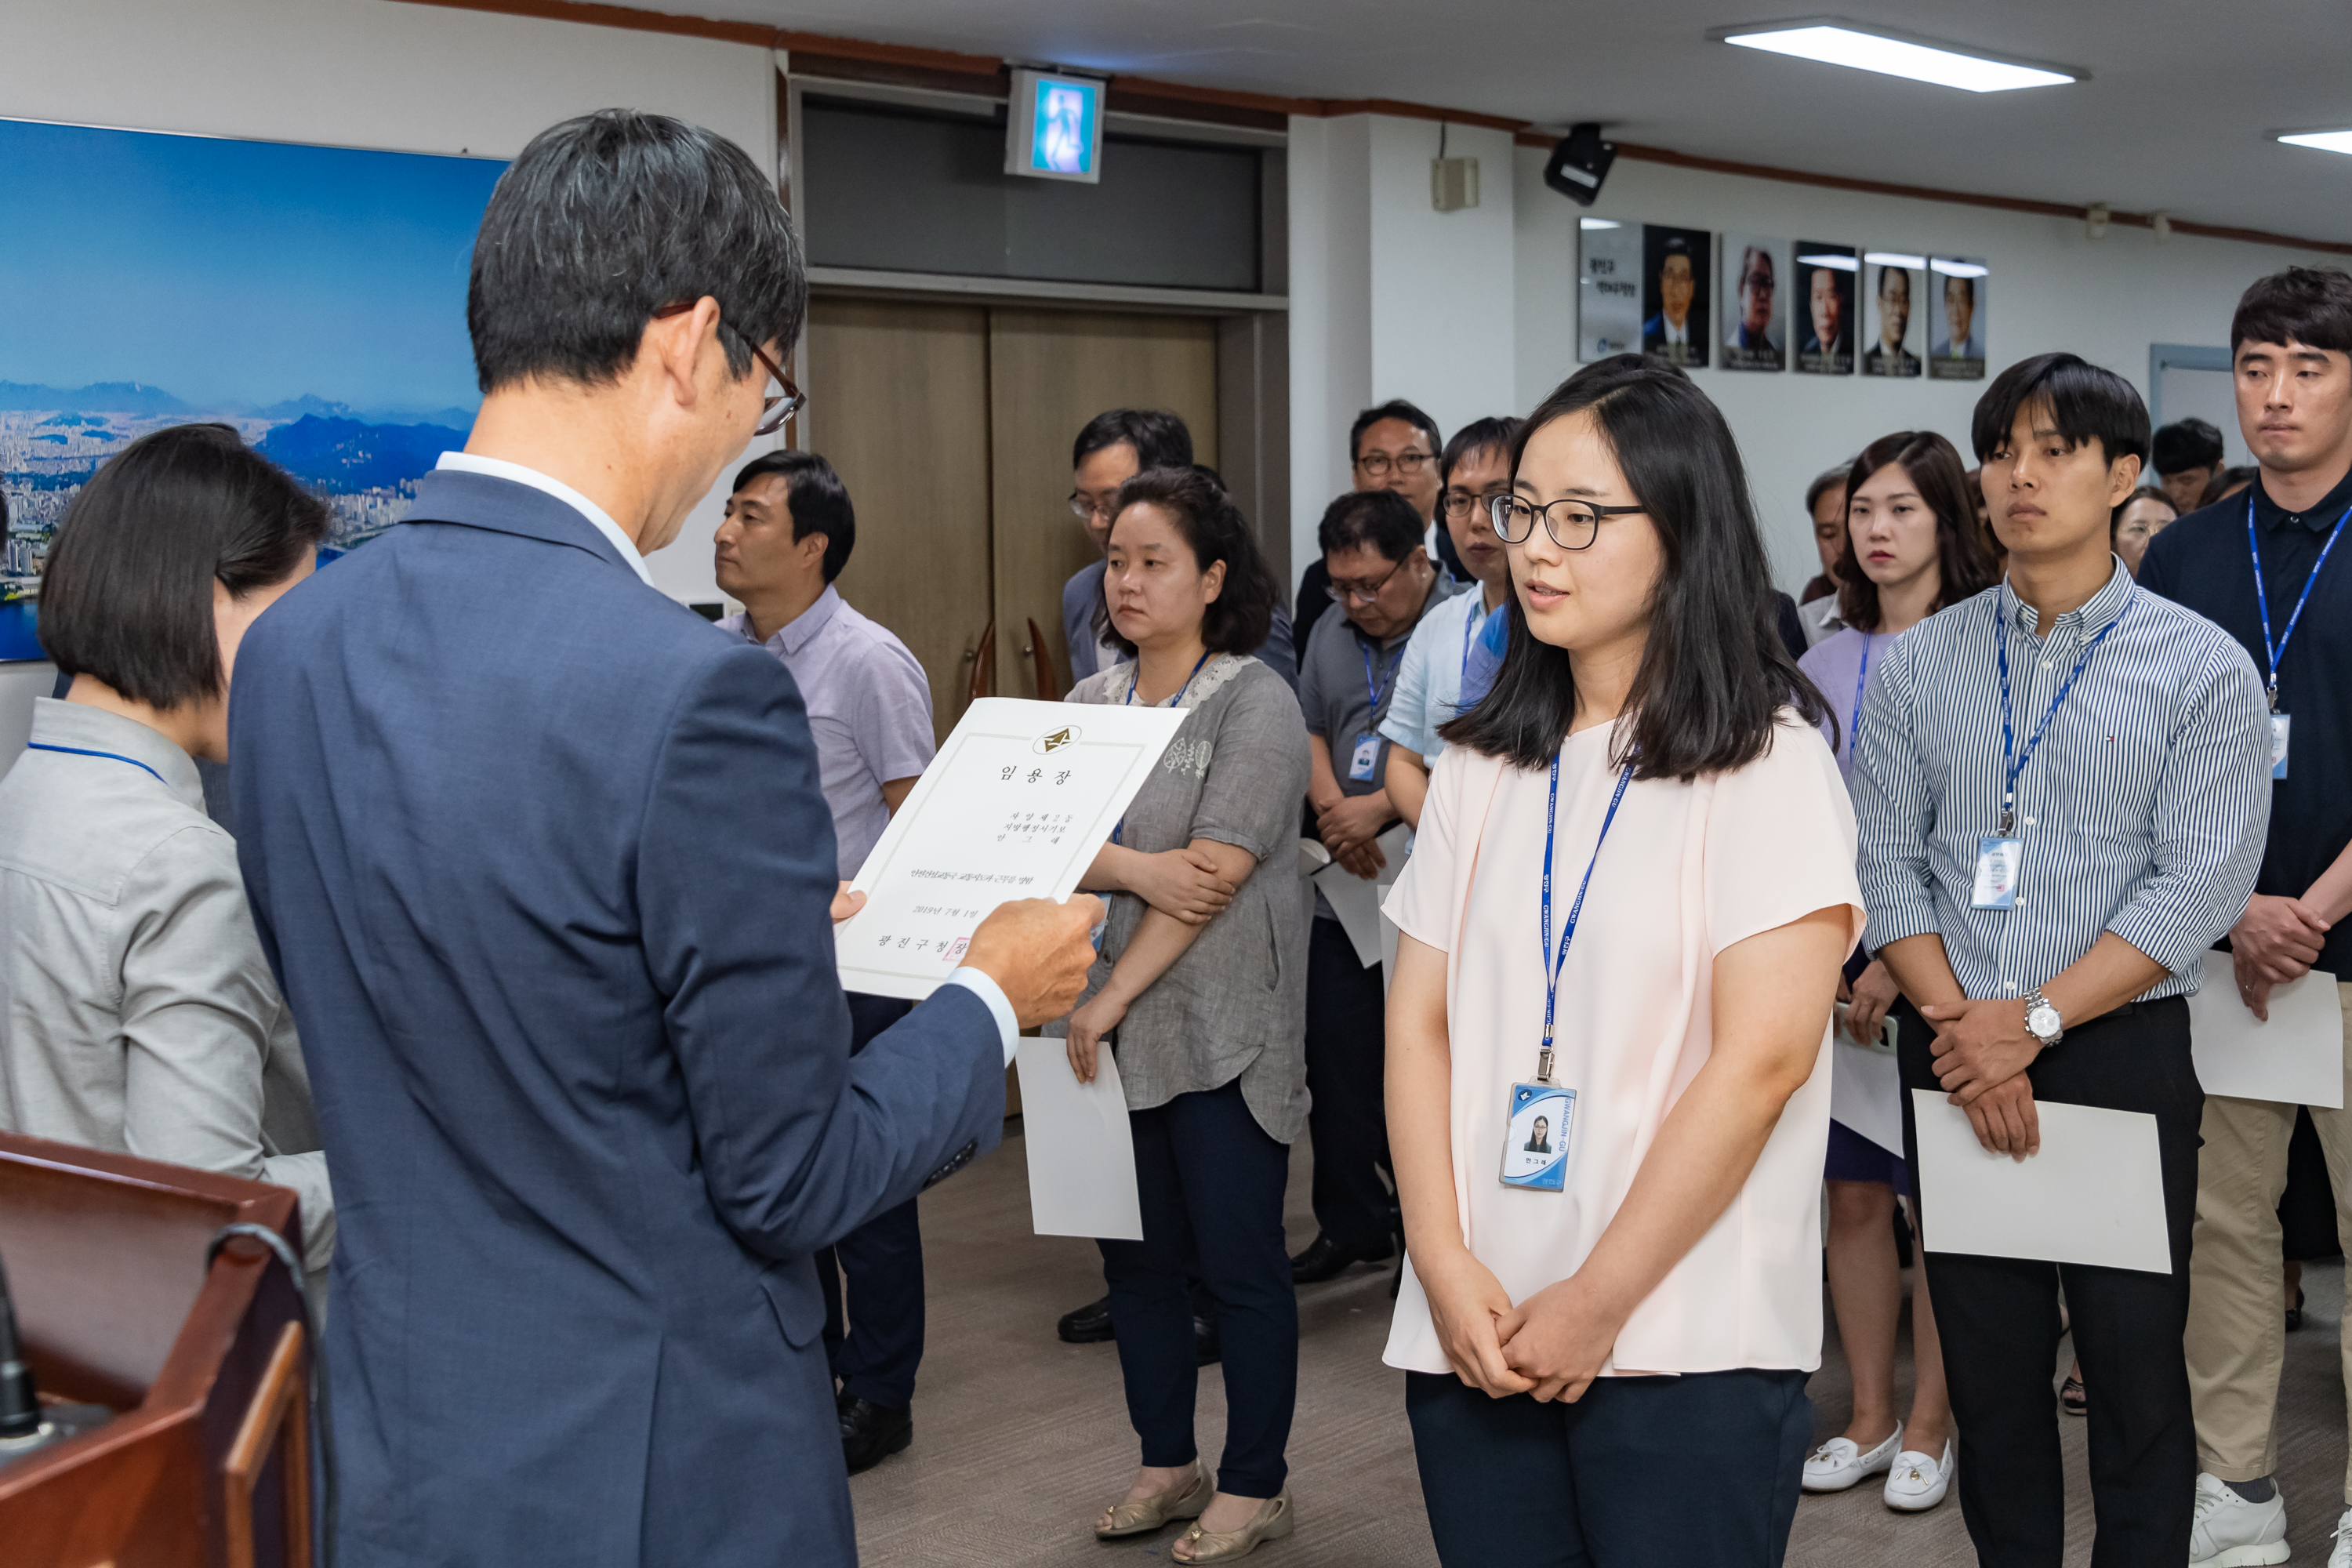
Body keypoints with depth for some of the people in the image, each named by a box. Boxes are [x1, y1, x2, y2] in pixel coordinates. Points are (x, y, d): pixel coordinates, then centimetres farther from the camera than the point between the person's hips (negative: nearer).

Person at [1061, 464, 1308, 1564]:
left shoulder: (1254, 704, -9)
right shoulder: (1087, 703, 9)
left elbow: (1216, 877, -16)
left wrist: (1114, 995, -17)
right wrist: (1134, 868, -20)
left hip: (1221, 1031, -6)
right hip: (1109, 1030, 6)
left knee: (1238, 1263, 2)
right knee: (1136, 1256, 14)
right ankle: (1167, 1465, 29)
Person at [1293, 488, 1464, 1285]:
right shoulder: (1331, 635, 13)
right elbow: (1310, 733, 15)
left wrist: (1383, 807, -18)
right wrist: (1333, 814, -3)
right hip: (1346, 889, 7)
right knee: (1338, 1062, 10)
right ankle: (1350, 1226, 22)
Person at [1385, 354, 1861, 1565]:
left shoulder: (1765, 761, -6)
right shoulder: (1482, 763, 10)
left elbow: (1763, 1057, -12)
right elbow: (1419, 1021, 6)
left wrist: (1596, 1303, -11)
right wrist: (1447, 1266, -6)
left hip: (1686, 1349, -4)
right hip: (1472, 1339, 4)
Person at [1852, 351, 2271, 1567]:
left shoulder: (2202, 668, -1)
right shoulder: (1917, 665, 8)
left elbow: (2200, 884, -9)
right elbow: (1887, 864, 4)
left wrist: (2032, 1021, -14)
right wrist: (1959, 1024, -10)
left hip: (2123, 1054, -2)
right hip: (1952, 1051, 3)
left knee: (2136, 1367, 3)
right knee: (1987, 1367, 10)